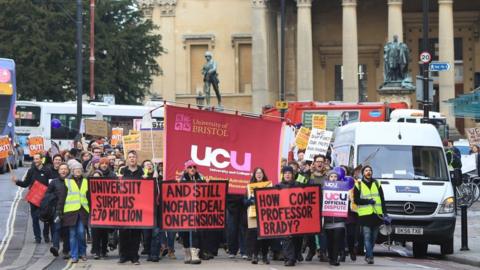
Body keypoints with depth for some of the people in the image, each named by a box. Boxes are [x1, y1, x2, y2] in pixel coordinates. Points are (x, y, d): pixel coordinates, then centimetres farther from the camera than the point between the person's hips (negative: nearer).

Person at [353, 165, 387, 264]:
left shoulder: (377, 184, 16)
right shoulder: (358, 185, 8)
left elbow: (382, 199, 13)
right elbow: (356, 200, 0)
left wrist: (384, 213, 4)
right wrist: (368, 201, -14)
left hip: (376, 214, 3)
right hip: (365, 215, -3)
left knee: (373, 237, 7)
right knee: (367, 237, -11)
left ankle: (368, 255, 19)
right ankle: (370, 256, -16)